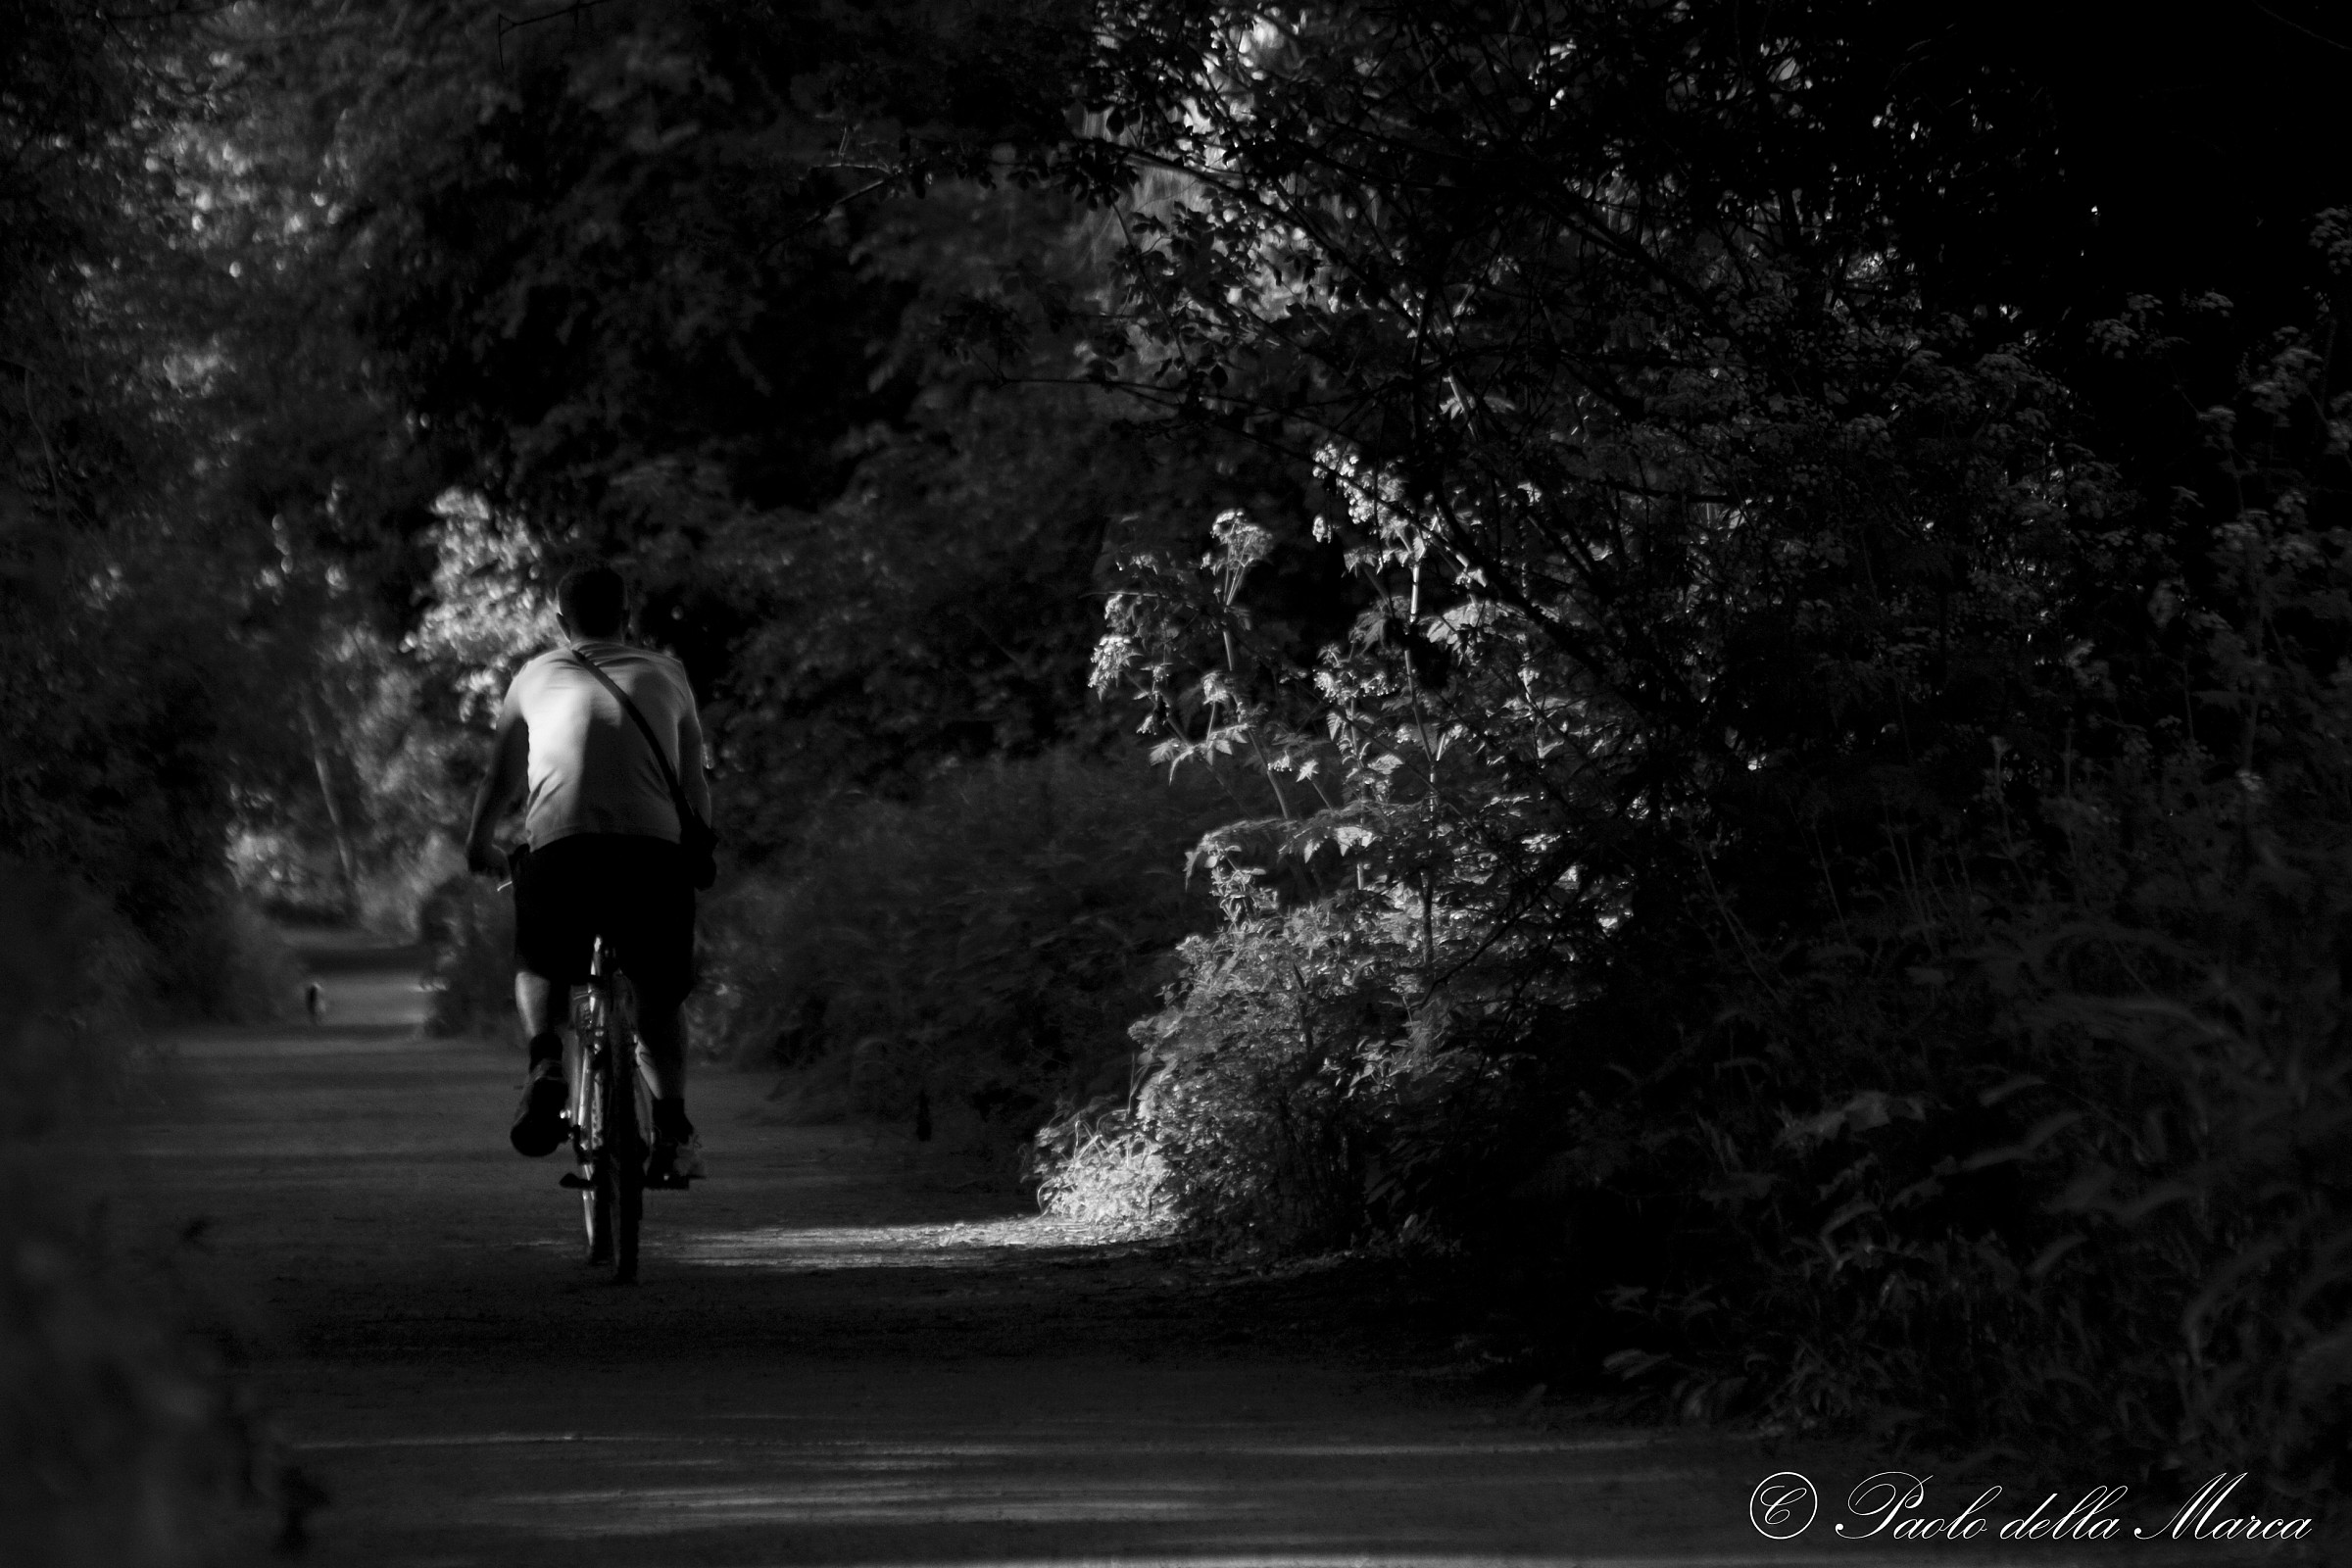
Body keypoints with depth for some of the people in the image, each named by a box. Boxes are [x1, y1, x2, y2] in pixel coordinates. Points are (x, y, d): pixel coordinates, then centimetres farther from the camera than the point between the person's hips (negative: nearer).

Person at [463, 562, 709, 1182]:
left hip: (560, 845, 0)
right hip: (656, 847, 0)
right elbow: (696, 786, 25)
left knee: (538, 968, 25)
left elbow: (500, 778, 30)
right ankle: (672, 1126, 2)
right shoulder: (665, 674, 24)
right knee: (659, 996, 20)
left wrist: (480, 845, 46)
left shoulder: (537, 676, 23)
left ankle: (545, 1062, -4)